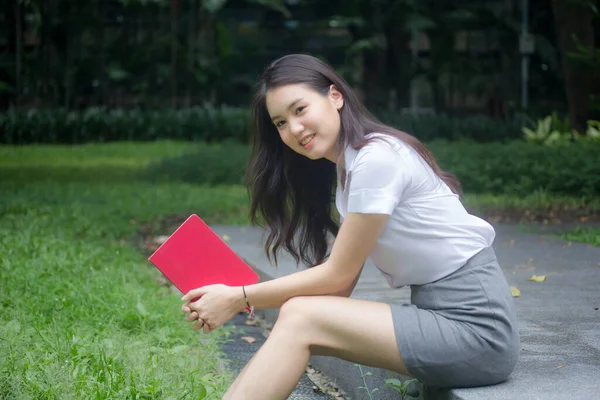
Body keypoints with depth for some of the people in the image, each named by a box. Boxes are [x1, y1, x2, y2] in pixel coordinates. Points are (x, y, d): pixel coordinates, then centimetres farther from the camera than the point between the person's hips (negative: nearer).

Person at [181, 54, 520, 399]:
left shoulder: (377, 158, -16)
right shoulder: (348, 166, 12)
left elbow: (337, 276, -11)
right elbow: (341, 284, 7)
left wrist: (239, 298, -5)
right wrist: (239, 297, -3)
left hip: (478, 330, -8)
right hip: (439, 313, 8)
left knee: (302, 319, -16)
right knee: (298, 317, -6)